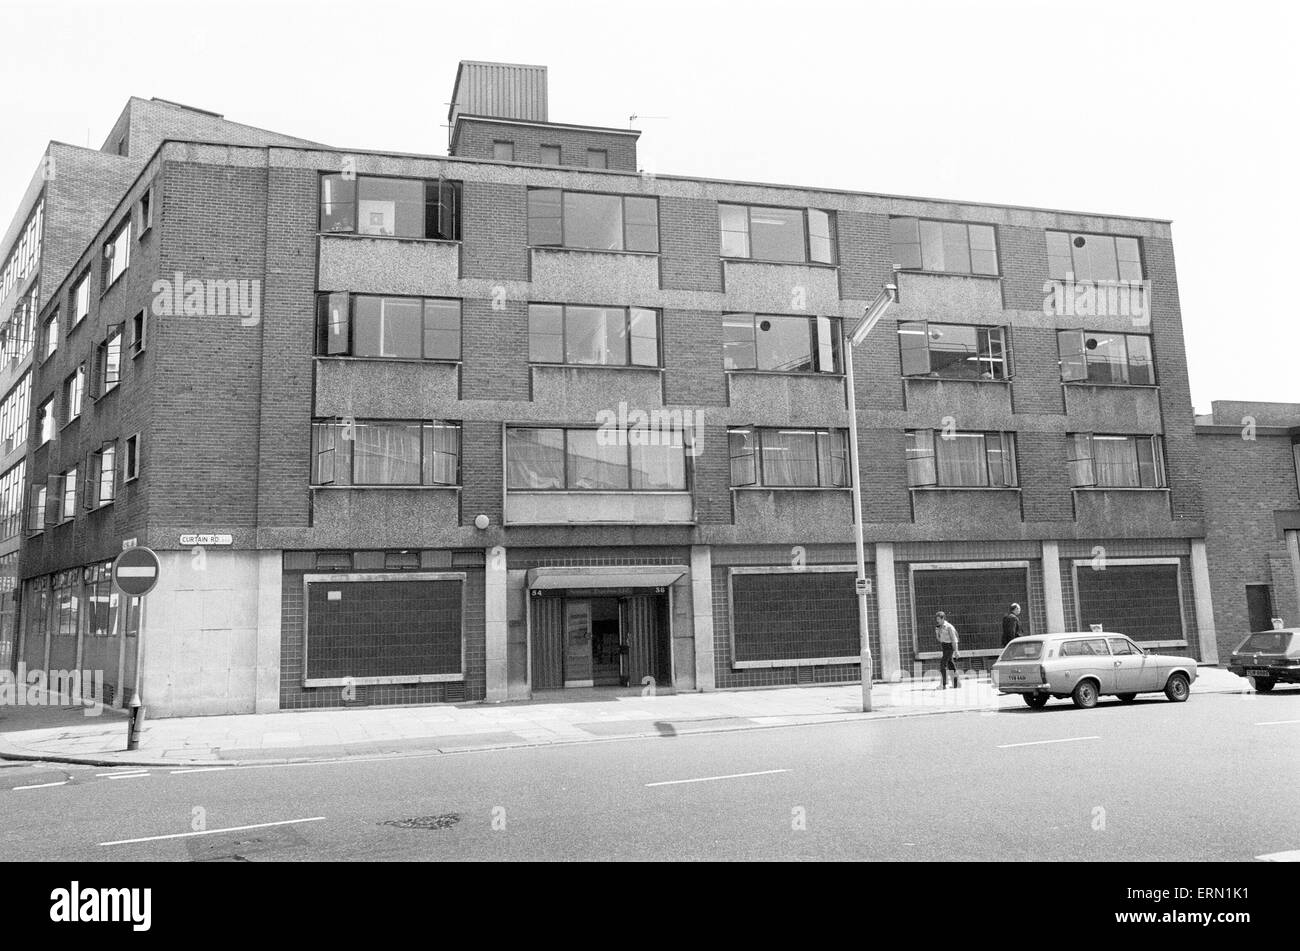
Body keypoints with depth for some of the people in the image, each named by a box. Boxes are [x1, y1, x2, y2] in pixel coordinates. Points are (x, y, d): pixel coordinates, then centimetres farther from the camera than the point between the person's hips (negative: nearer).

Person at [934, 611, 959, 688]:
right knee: (950, 664, 13)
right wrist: (937, 631, 1)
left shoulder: (948, 627, -12)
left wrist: (955, 650, -15)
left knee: (942, 664, -15)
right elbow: (939, 639, 18)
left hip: (949, 646, -8)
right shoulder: (940, 627, 11)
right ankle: (956, 683, 22)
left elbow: (954, 639, -13)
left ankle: (943, 684, -16)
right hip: (944, 647, 8)